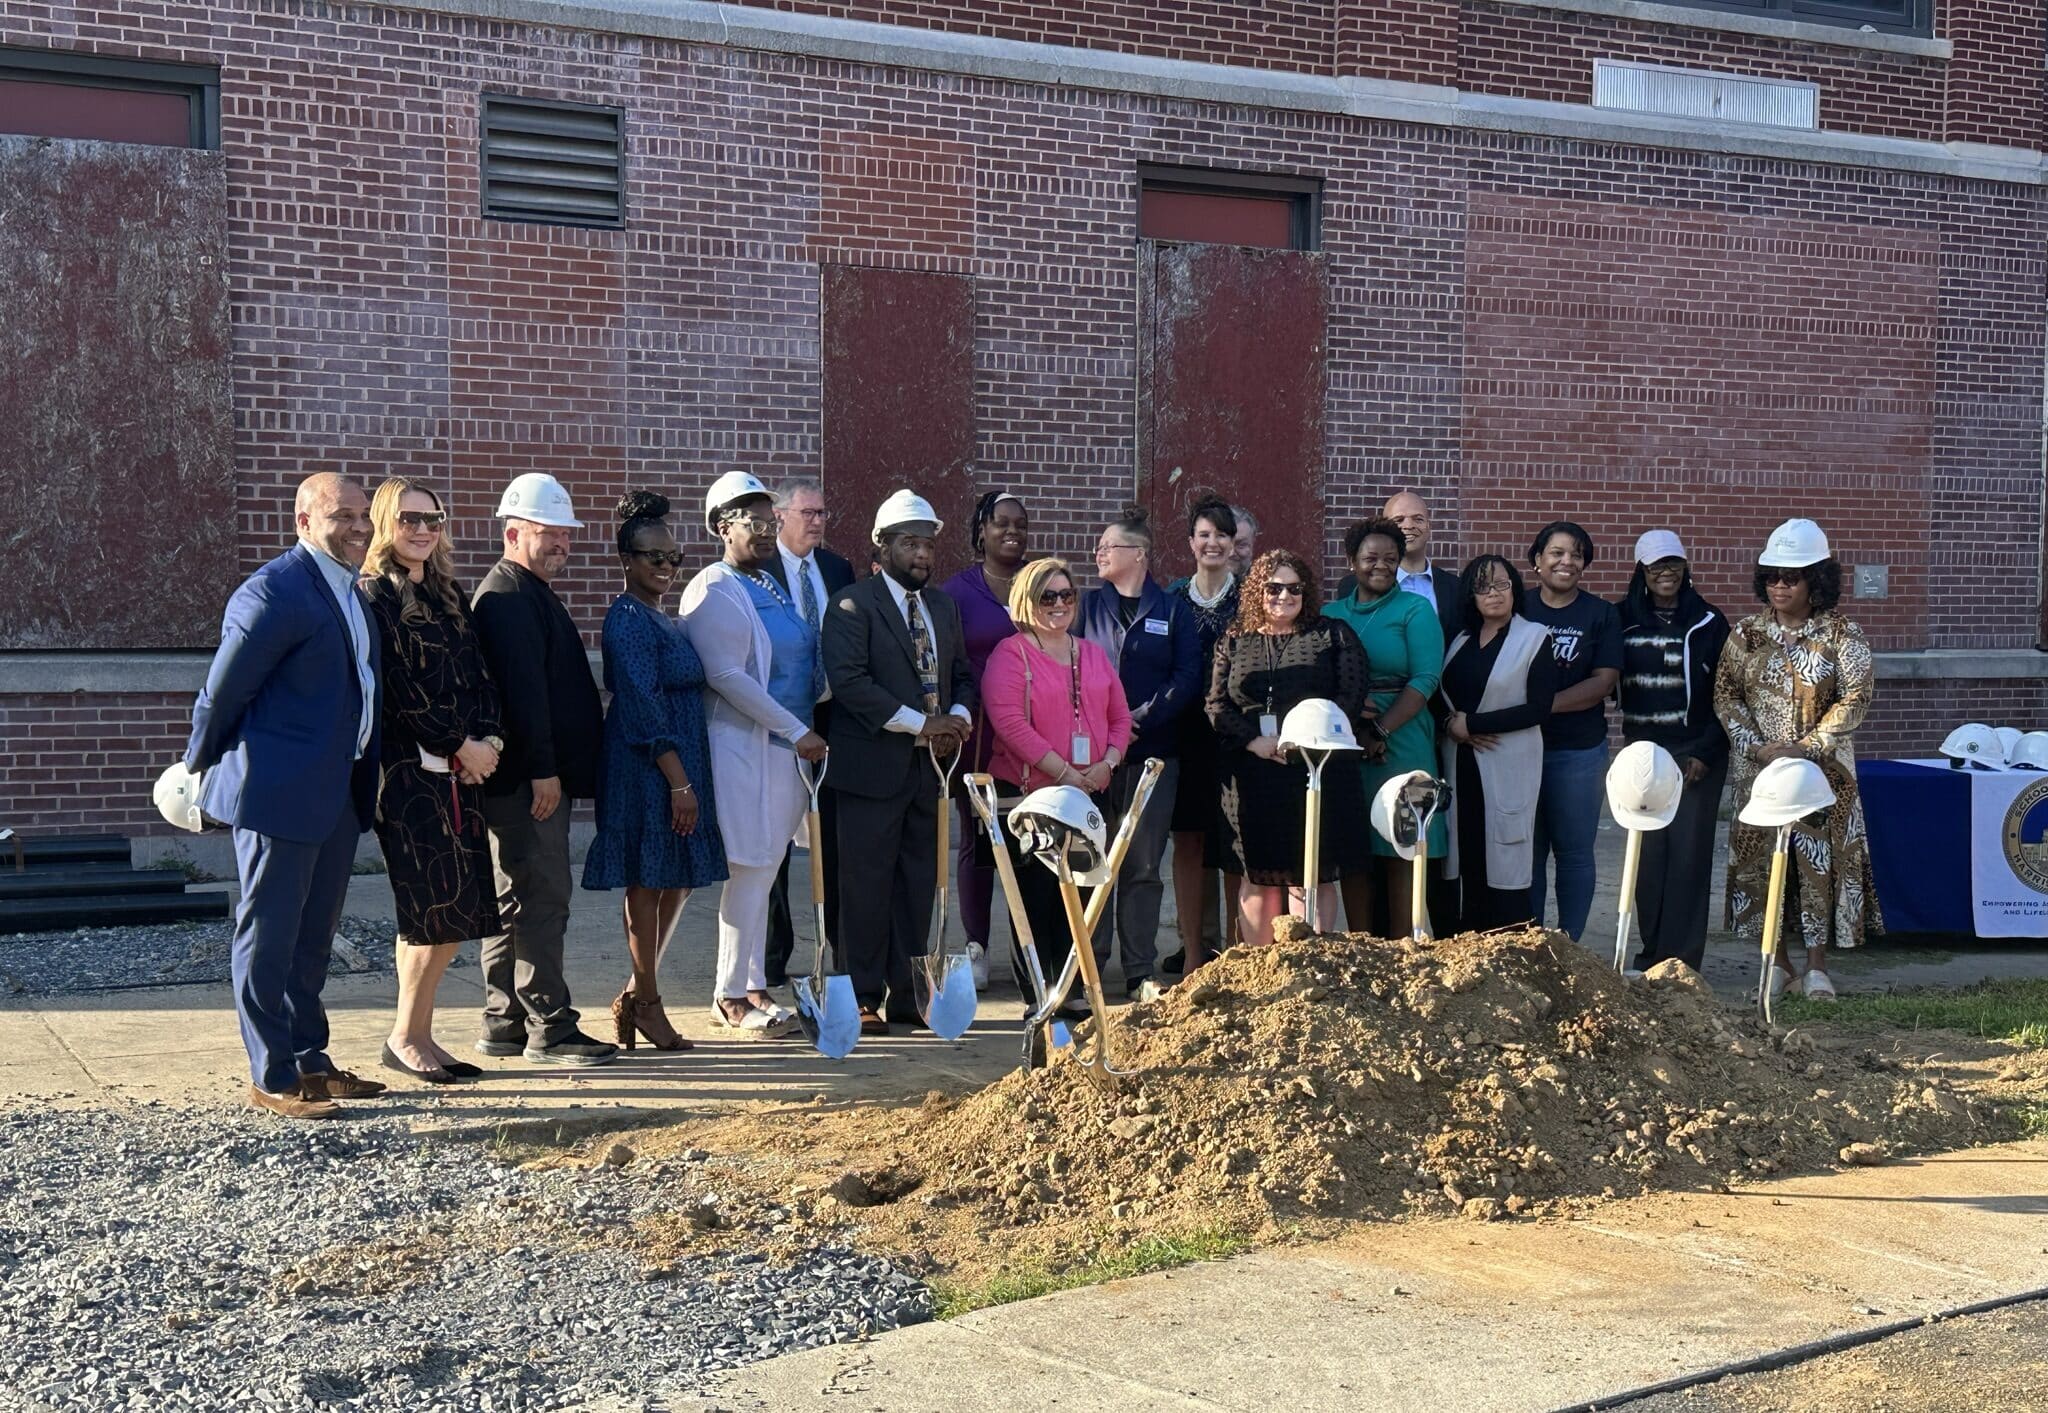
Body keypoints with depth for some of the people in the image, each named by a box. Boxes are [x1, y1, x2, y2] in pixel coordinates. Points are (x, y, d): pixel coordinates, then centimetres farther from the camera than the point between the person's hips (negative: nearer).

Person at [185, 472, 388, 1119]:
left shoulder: (351, 591, 12)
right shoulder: (273, 593, -16)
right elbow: (222, 691, -12)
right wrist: (199, 771, -2)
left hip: (338, 793, 9)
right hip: (280, 791, -9)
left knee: (313, 937, 17)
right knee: (269, 936, 2)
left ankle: (309, 1060, 28)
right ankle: (271, 1077, 9)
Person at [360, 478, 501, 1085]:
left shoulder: (450, 594, 16)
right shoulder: (373, 595, -6)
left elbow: (478, 673, 13)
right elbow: (399, 690, -12)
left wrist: (488, 738, -4)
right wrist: (460, 744, -11)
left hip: (463, 769, 7)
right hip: (408, 769, -7)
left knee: (458, 910, 6)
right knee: (436, 909, -6)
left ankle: (416, 1033, 16)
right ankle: (407, 1037, 8)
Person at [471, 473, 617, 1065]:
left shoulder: (531, 594, 22)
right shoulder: (508, 596, -13)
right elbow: (523, 688, -21)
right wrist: (542, 769, -24)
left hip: (537, 775, 11)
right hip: (528, 778, -11)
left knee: (516, 899, 13)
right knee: (542, 898, -8)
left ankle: (504, 1024, 20)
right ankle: (549, 1029, -5)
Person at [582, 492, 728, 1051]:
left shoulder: (661, 619, 17)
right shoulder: (628, 619, -13)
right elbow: (642, 706, -19)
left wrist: (687, 779, 16)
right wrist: (679, 781, -20)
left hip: (675, 768, 10)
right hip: (646, 770, -10)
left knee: (675, 880, 12)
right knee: (648, 882, 0)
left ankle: (638, 995, 22)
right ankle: (647, 1004, 10)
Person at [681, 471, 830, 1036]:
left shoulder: (773, 583, 16)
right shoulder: (714, 591, -11)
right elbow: (727, 676, -19)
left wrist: (805, 733, 11)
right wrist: (797, 731, -18)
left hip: (790, 750, 8)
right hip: (743, 749, -8)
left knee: (763, 871, 11)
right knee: (749, 871, -4)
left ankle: (751, 987, 17)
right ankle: (731, 994, 6)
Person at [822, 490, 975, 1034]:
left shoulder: (944, 607, 16)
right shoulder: (852, 604, -6)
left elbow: (963, 675, 21)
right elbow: (849, 681, -17)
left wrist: (957, 717, -3)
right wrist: (919, 724, -19)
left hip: (928, 765, 7)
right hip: (872, 765, -6)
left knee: (919, 884, 9)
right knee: (867, 886, -3)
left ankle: (907, 994, 16)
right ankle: (863, 999, 5)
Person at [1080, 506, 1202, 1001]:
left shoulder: (1173, 610, 7)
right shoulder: (1087, 605, 10)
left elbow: (1189, 679, -1)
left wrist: (1140, 719, -11)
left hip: (1153, 753, 0)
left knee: (1143, 866, 2)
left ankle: (1141, 974, 8)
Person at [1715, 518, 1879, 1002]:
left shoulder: (1842, 636, -1)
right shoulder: (1745, 634, 6)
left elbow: (1854, 699, -7)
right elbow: (1725, 694, 2)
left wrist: (1805, 748, -16)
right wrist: (1757, 746, -11)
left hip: (1822, 770, -2)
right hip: (1757, 768, 2)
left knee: (1819, 859, -2)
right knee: (1760, 857, 3)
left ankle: (1816, 966, 6)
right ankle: (1777, 962, 14)